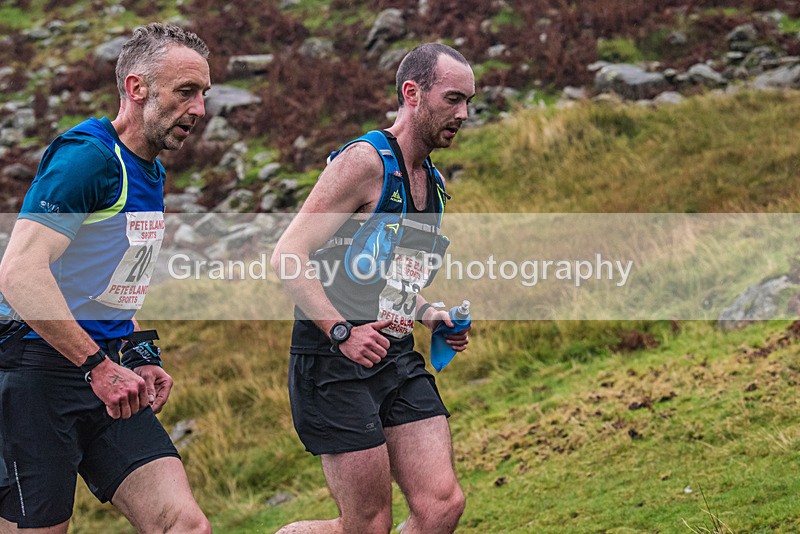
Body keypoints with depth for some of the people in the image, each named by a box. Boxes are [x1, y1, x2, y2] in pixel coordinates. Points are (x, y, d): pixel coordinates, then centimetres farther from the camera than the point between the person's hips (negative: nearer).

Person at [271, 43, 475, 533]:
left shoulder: (433, 183, 16)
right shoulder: (365, 161, -11)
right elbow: (288, 256, -17)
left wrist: (426, 313, 12)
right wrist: (342, 332, -24)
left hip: (398, 360, 8)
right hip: (334, 364, -8)